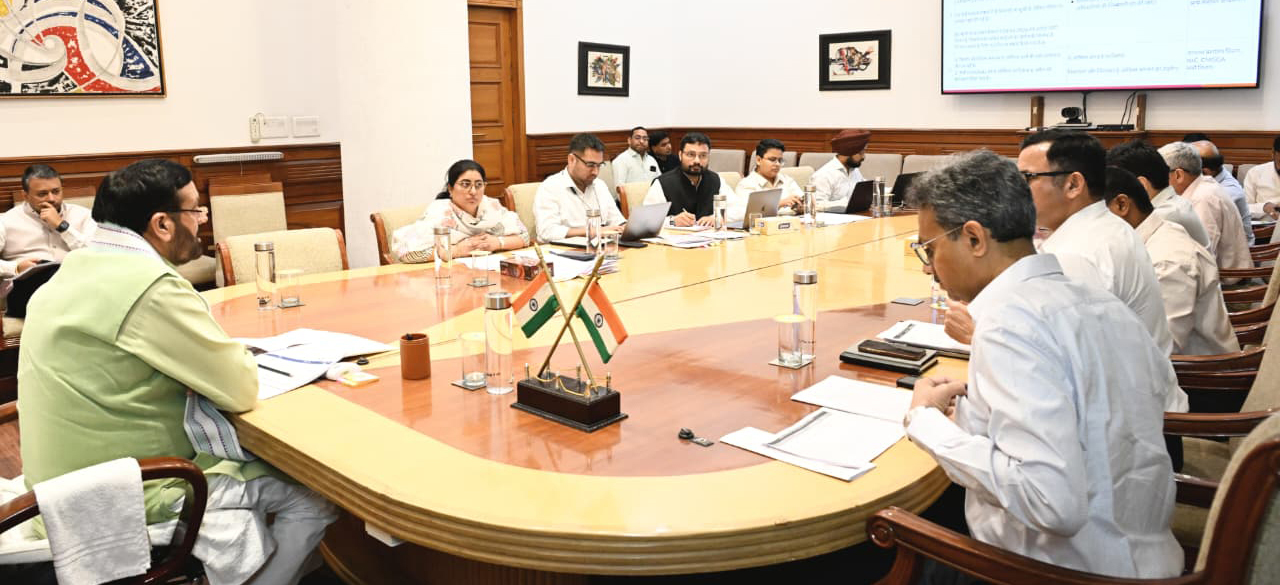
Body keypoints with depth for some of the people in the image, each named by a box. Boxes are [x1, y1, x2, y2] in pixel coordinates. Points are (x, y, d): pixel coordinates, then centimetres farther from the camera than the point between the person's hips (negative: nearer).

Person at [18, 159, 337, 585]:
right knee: (315, 496, -5)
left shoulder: (79, 267, 6)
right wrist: (230, 358, 0)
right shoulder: (149, 286, -24)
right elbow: (242, 389, -20)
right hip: (125, 490, -10)